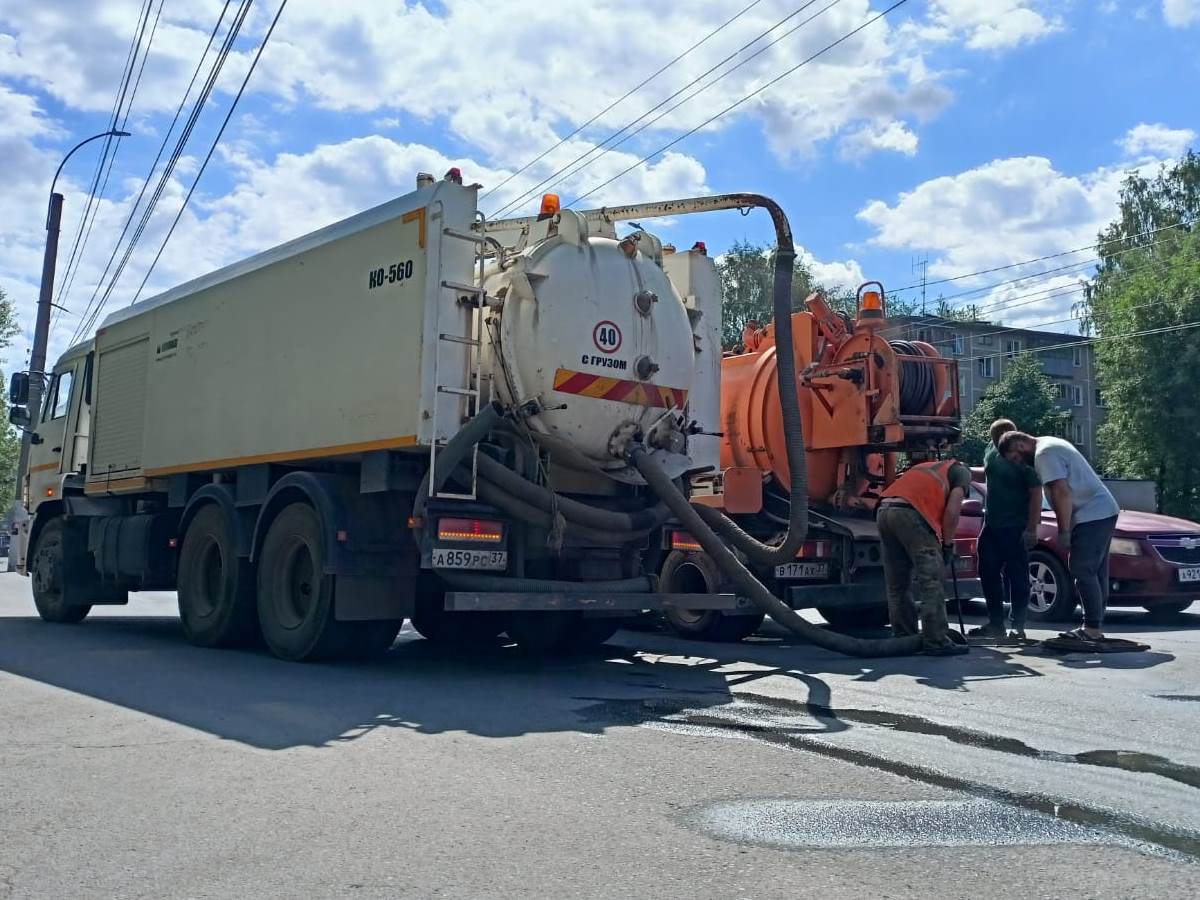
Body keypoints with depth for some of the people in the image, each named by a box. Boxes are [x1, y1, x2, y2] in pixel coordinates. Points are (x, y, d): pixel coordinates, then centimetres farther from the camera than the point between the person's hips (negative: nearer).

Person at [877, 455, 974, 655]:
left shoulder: (927, 467, 38)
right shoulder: (962, 472, 19)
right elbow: (952, 510, 3)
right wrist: (947, 544, 12)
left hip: (884, 511, 7)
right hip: (910, 513, -7)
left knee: (896, 584, 14)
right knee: (930, 581, -2)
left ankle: (904, 638, 20)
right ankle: (937, 641, -2)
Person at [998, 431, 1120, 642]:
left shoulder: (1044, 454, -14)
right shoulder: (1050, 444, 18)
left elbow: (1062, 492, -21)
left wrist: (1063, 532, -17)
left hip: (1092, 515, -11)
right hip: (1104, 511, 11)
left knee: (1083, 571, -9)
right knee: (1095, 572, 11)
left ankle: (1092, 628, -9)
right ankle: (1096, 626, 14)